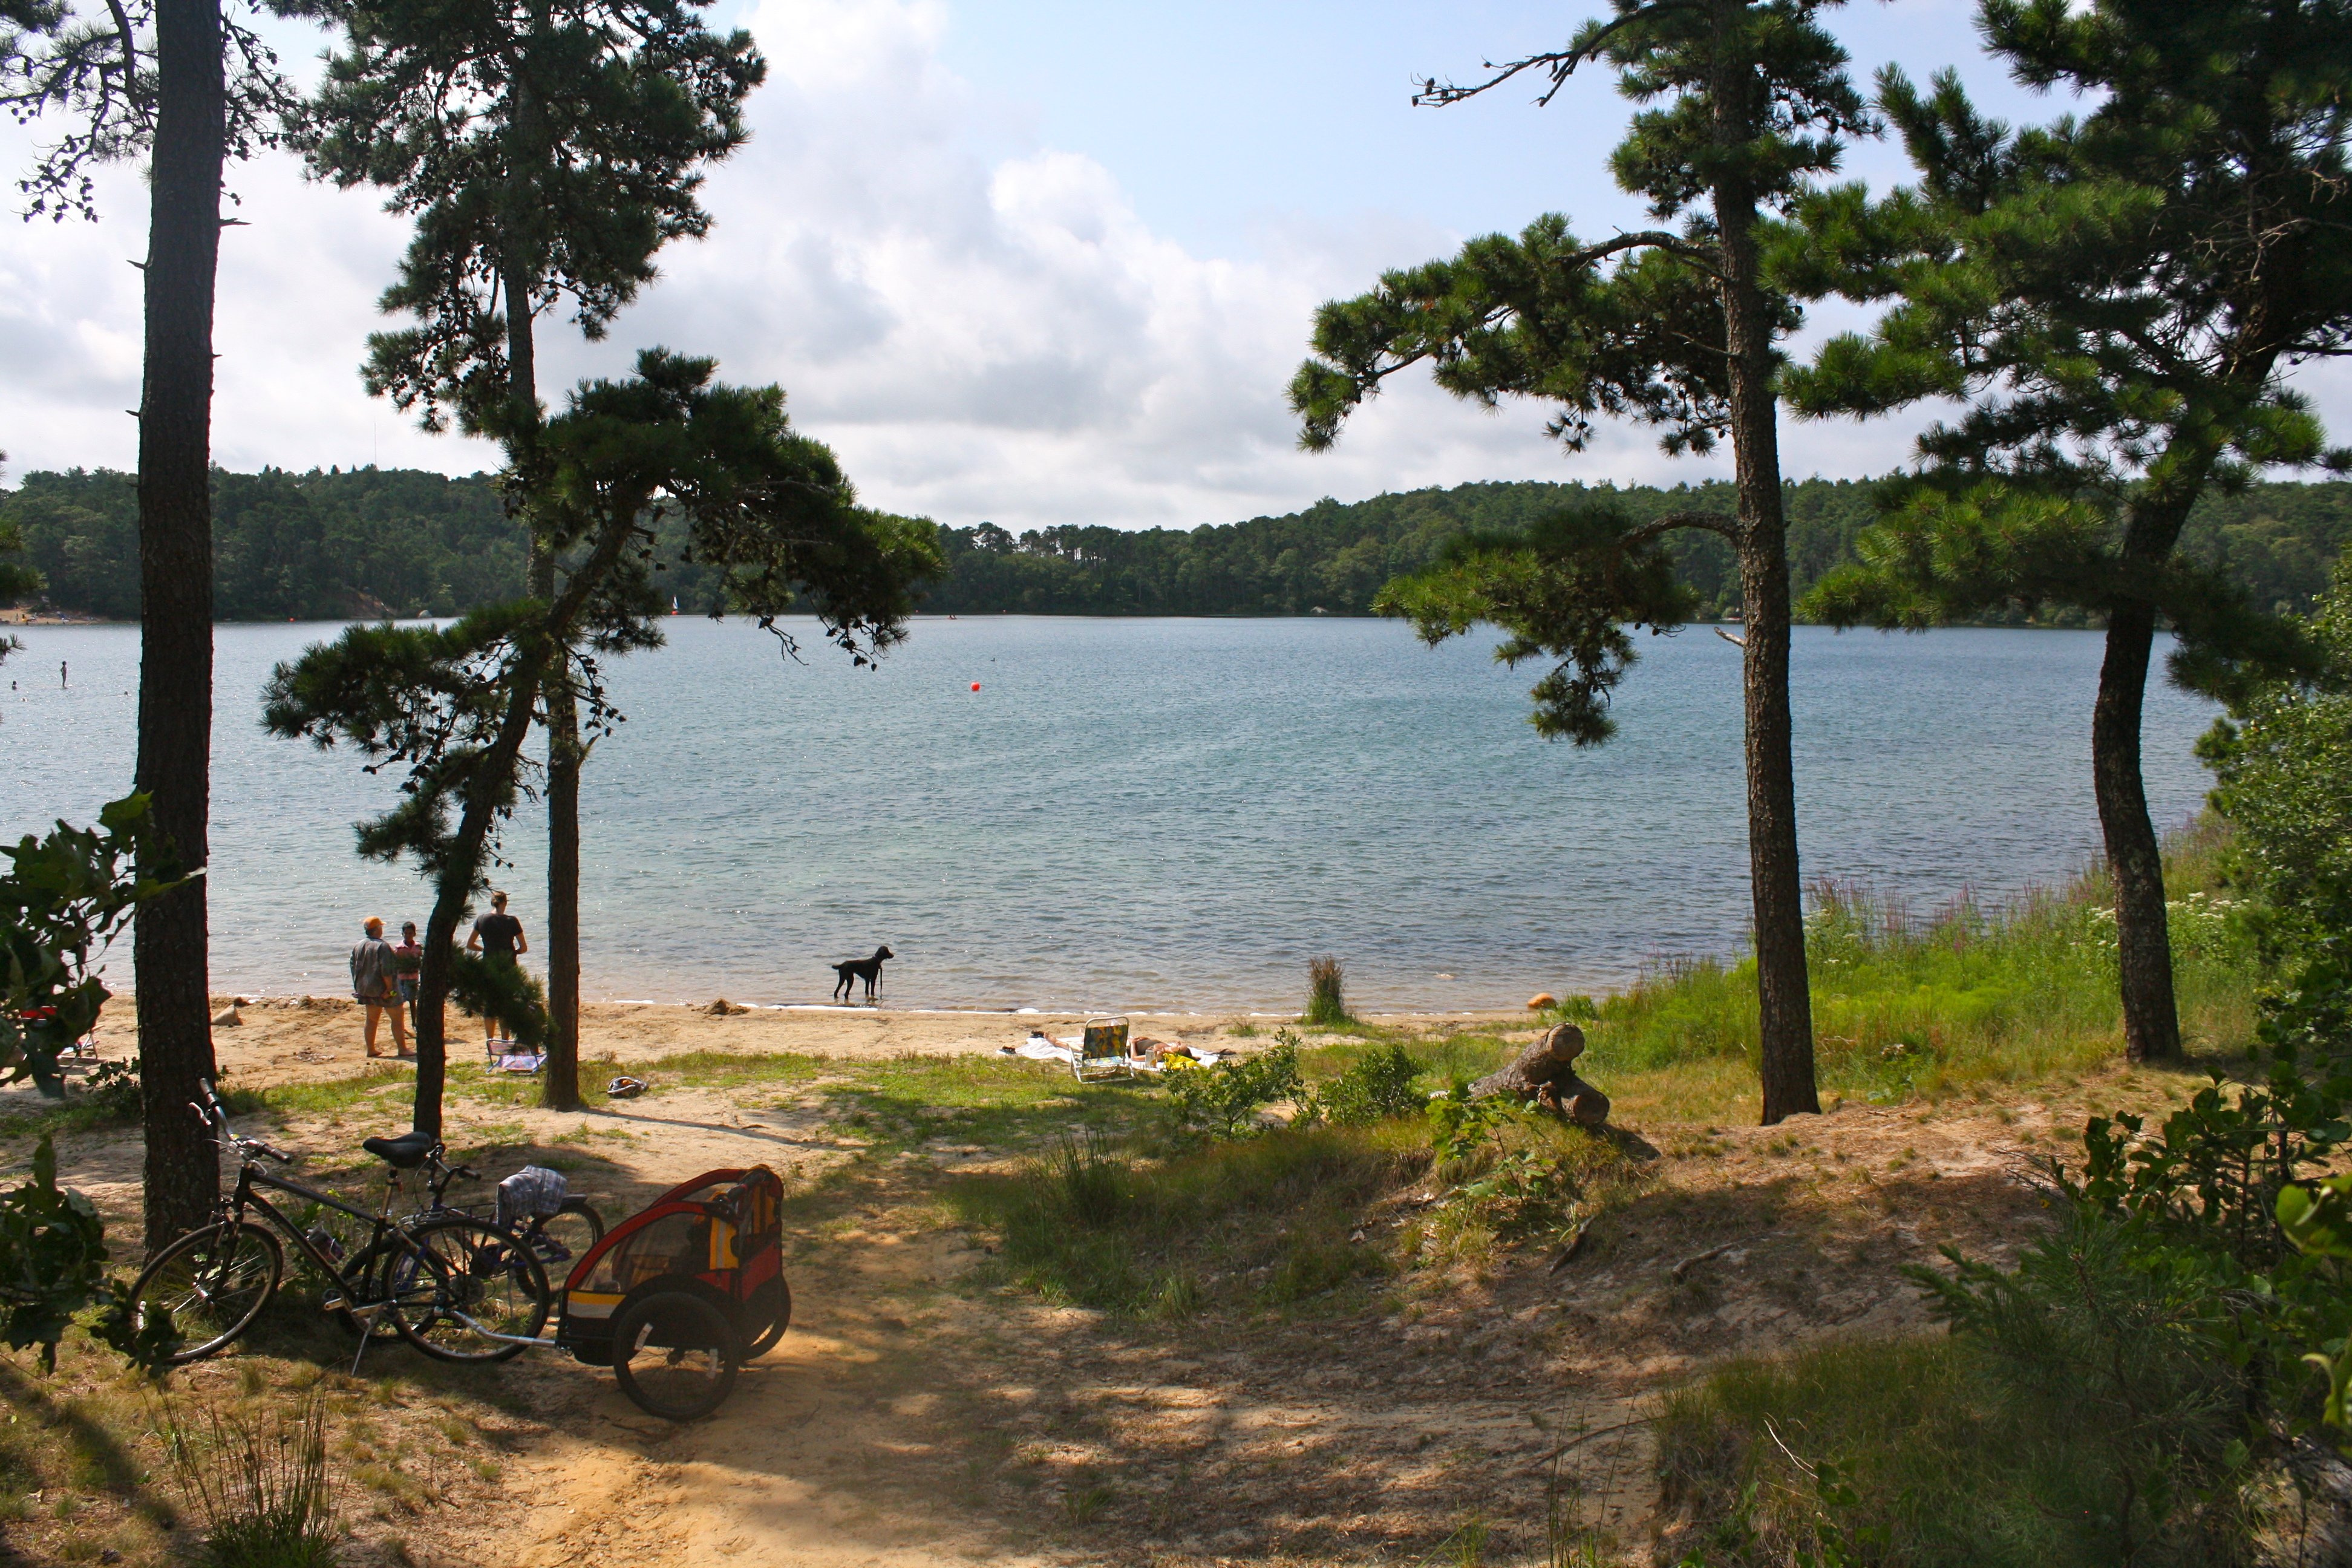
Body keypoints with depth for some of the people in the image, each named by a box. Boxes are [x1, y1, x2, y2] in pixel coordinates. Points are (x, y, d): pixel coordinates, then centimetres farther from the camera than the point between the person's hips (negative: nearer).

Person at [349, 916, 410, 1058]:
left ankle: (371, 1049, 17)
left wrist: (357, 986, 18)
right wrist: (390, 988, -20)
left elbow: (353, 967, 11)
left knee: (372, 1019, 15)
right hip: (382, 988, -7)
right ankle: (402, 1048, -1)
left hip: (365, 988, 7)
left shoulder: (357, 946, 7)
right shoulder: (382, 946, -17)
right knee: (397, 1017, 0)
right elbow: (386, 970, -23)